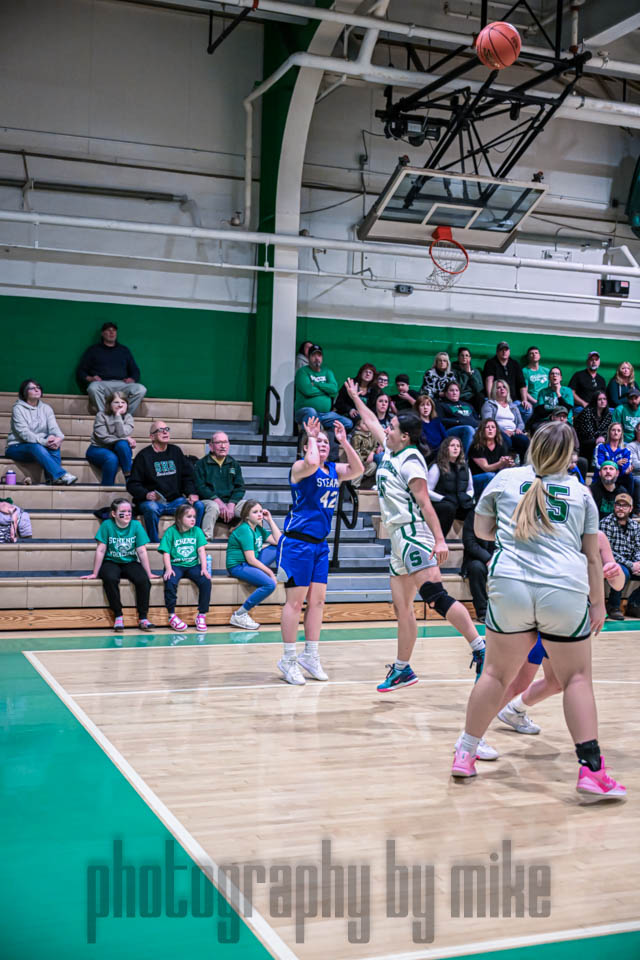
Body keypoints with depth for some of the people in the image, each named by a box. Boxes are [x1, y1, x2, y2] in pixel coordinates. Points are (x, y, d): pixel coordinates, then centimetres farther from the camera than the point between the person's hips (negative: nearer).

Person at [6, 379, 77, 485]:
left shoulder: (46, 408, 9)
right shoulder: (18, 408, -6)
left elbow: (54, 427, -7)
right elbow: (24, 432, -19)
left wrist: (59, 438, -31)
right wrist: (43, 441, -32)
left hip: (40, 446, 4)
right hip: (17, 447, -4)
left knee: (54, 444, -27)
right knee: (36, 447, -36)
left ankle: (51, 478, -39)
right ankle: (61, 475, -48)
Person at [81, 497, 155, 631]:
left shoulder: (136, 525, -5)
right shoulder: (107, 525, -10)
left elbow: (142, 551, -3)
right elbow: (101, 550, -8)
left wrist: (149, 573, -4)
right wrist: (95, 574, -7)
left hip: (130, 563, 2)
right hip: (111, 562, -2)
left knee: (143, 580, -28)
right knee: (110, 578, -35)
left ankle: (143, 618, -18)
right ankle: (118, 616, -23)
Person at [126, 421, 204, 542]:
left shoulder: (176, 451, 15)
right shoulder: (144, 456, 2)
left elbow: (188, 476, 18)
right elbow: (132, 484, 0)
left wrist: (191, 493, 0)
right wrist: (145, 494, -20)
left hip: (175, 500, 4)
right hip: (152, 500, -4)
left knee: (199, 506, -20)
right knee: (151, 508, -37)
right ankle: (154, 543, -24)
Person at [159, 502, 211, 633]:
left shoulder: (197, 531, 7)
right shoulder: (171, 532, 0)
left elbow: (201, 550, 1)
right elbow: (166, 553, -5)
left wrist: (204, 568, -12)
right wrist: (168, 569, -20)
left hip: (193, 565, 2)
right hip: (175, 565, -2)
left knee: (206, 581, -24)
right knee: (170, 582, -32)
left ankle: (201, 616, -13)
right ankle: (172, 616, -17)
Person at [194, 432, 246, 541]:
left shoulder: (234, 464, 16)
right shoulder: (202, 464, 5)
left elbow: (240, 488, 8)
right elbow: (200, 487, -6)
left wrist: (231, 505, -11)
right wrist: (219, 501, -19)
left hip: (231, 500, 3)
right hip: (208, 500, -3)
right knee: (213, 507, -38)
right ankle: (206, 539, -32)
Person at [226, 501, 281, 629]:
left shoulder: (259, 529, 11)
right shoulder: (244, 530, -16)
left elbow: (279, 541, 7)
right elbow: (251, 560, -20)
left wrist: (270, 520, 4)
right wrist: (270, 572, -14)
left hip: (251, 563, 9)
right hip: (237, 566, -9)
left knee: (278, 548, 4)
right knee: (270, 584, -29)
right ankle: (239, 615, -22)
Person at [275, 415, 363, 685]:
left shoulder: (334, 470, 13)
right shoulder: (300, 467, -7)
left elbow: (357, 470, 0)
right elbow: (312, 463, -30)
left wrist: (344, 441, -2)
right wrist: (311, 436, -15)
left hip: (320, 543, 7)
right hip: (298, 541, -7)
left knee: (317, 601, 8)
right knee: (295, 601, -4)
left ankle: (310, 656, 19)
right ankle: (288, 660, 4)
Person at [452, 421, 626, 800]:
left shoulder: (505, 479, 10)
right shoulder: (580, 491, 11)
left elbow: (481, 530, 22)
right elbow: (593, 557, 13)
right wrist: (598, 604, 20)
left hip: (510, 586, 1)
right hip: (566, 591, -1)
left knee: (497, 673, 13)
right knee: (577, 678, 9)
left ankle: (465, 753, 21)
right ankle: (591, 769, 5)